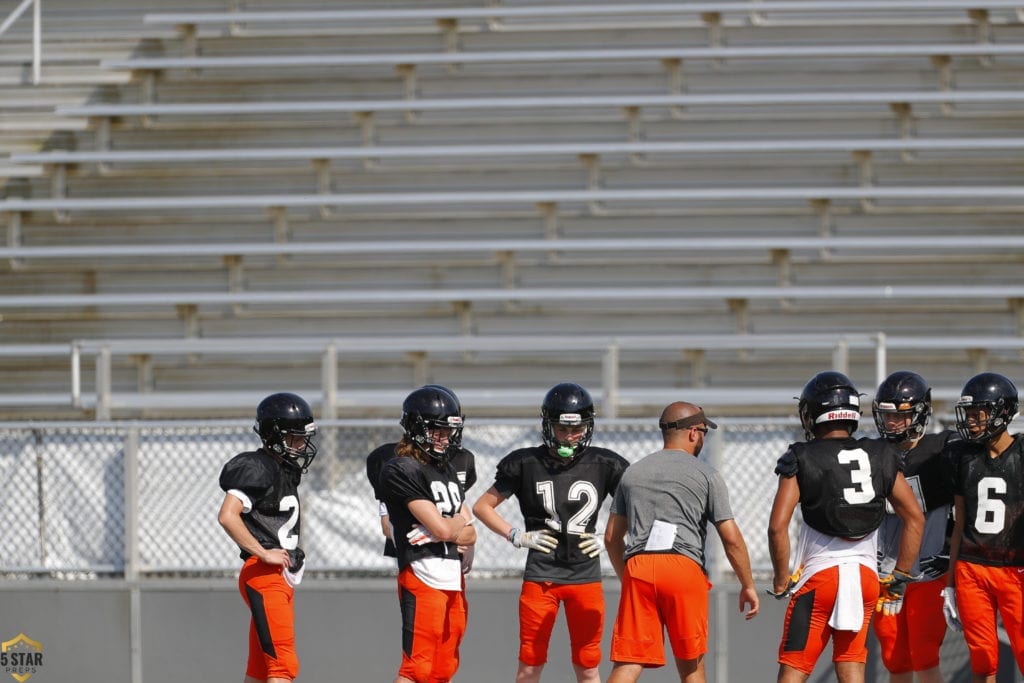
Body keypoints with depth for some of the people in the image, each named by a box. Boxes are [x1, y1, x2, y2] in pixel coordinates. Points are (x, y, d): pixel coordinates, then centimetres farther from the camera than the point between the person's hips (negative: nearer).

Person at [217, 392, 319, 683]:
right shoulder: (258, 469, -13)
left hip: (281, 579, 10)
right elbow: (227, 516, -24)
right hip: (264, 576, -10)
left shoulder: (286, 469, 16)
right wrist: (264, 553, -21)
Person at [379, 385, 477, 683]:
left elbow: (469, 535, 12)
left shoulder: (448, 470, 18)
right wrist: (459, 523, 6)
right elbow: (441, 528, -16)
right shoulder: (401, 471, -10)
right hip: (423, 577, -8)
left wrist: (445, 531, -8)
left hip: (453, 580, 8)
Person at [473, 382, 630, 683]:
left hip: (586, 576, 1)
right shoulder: (526, 464, 0)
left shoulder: (603, 465, 2)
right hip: (540, 576, -1)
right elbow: (482, 506, 8)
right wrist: (518, 536, -1)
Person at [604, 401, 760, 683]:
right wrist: (748, 585, 12)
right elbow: (731, 538, 2)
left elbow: (612, 537, 19)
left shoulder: (633, 472, 18)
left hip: (637, 566, 3)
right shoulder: (706, 474, 6)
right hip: (684, 567, -3)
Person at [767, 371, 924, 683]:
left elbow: (777, 527, -12)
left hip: (819, 576, -4)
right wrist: (899, 578, 12)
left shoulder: (801, 460, -6)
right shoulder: (880, 457, 5)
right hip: (865, 576, 4)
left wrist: (782, 580, 1)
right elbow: (915, 518, 6)